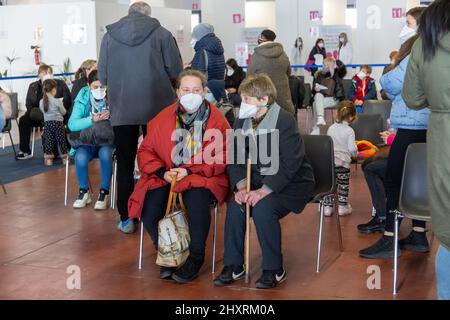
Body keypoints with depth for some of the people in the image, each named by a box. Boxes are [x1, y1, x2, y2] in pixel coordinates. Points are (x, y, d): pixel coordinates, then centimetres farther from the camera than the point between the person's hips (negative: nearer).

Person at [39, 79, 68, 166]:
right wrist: (61, 105, 16)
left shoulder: (41, 102, -1)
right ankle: (64, 158, 13)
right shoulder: (57, 101, -12)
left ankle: (48, 159, 6)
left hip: (47, 123, 3)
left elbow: (42, 110, 12)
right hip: (58, 122, -3)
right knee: (61, 140, 6)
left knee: (48, 140, 8)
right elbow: (64, 112, -2)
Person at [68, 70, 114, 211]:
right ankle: (84, 192, -4)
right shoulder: (83, 98, -5)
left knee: (105, 154, -33)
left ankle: (104, 193, -15)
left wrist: (110, 118, -32)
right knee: (80, 157, -29)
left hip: (107, 141, -1)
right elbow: (72, 124, -14)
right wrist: (92, 120, -28)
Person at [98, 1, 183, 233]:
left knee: (125, 164, 11)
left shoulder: (110, 35, 3)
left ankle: (126, 218, 14)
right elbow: (176, 72, -3)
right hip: (156, 108, -1)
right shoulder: (161, 34, -2)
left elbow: (102, 77, 3)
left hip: (121, 110, 1)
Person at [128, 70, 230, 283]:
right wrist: (162, 172, -9)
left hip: (202, 177, -2)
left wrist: (189, 171, -15)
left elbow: (221, 157, -6)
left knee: (196, 200, -35)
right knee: (148, 207, -24)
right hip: (165, 177, 3)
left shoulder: (217, 119, -1)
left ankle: (196, 257, -8)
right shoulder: (163, 118, 6)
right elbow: (146, 151, 9)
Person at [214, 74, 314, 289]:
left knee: (263, 208, -30)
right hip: (259, 180, 6)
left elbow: (289, 165, -23)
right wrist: (241, 187, -17)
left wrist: (263, 191, -31)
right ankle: (233, 265, -6)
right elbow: (235, 159, 1)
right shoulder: (241, 122, 2)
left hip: (291, 183, -6)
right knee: (235, 205, -21)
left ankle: (274, 270, -11)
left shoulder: (285, 122, -18)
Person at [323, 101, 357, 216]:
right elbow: (352, 148, -11)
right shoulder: (349, 131, -8)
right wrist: (355, 153, 10)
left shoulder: (331, 128, 7)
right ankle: (342, 206, 14)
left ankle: (327, 206, 12)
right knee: (343, 185, 9)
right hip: (343, 162, -4)